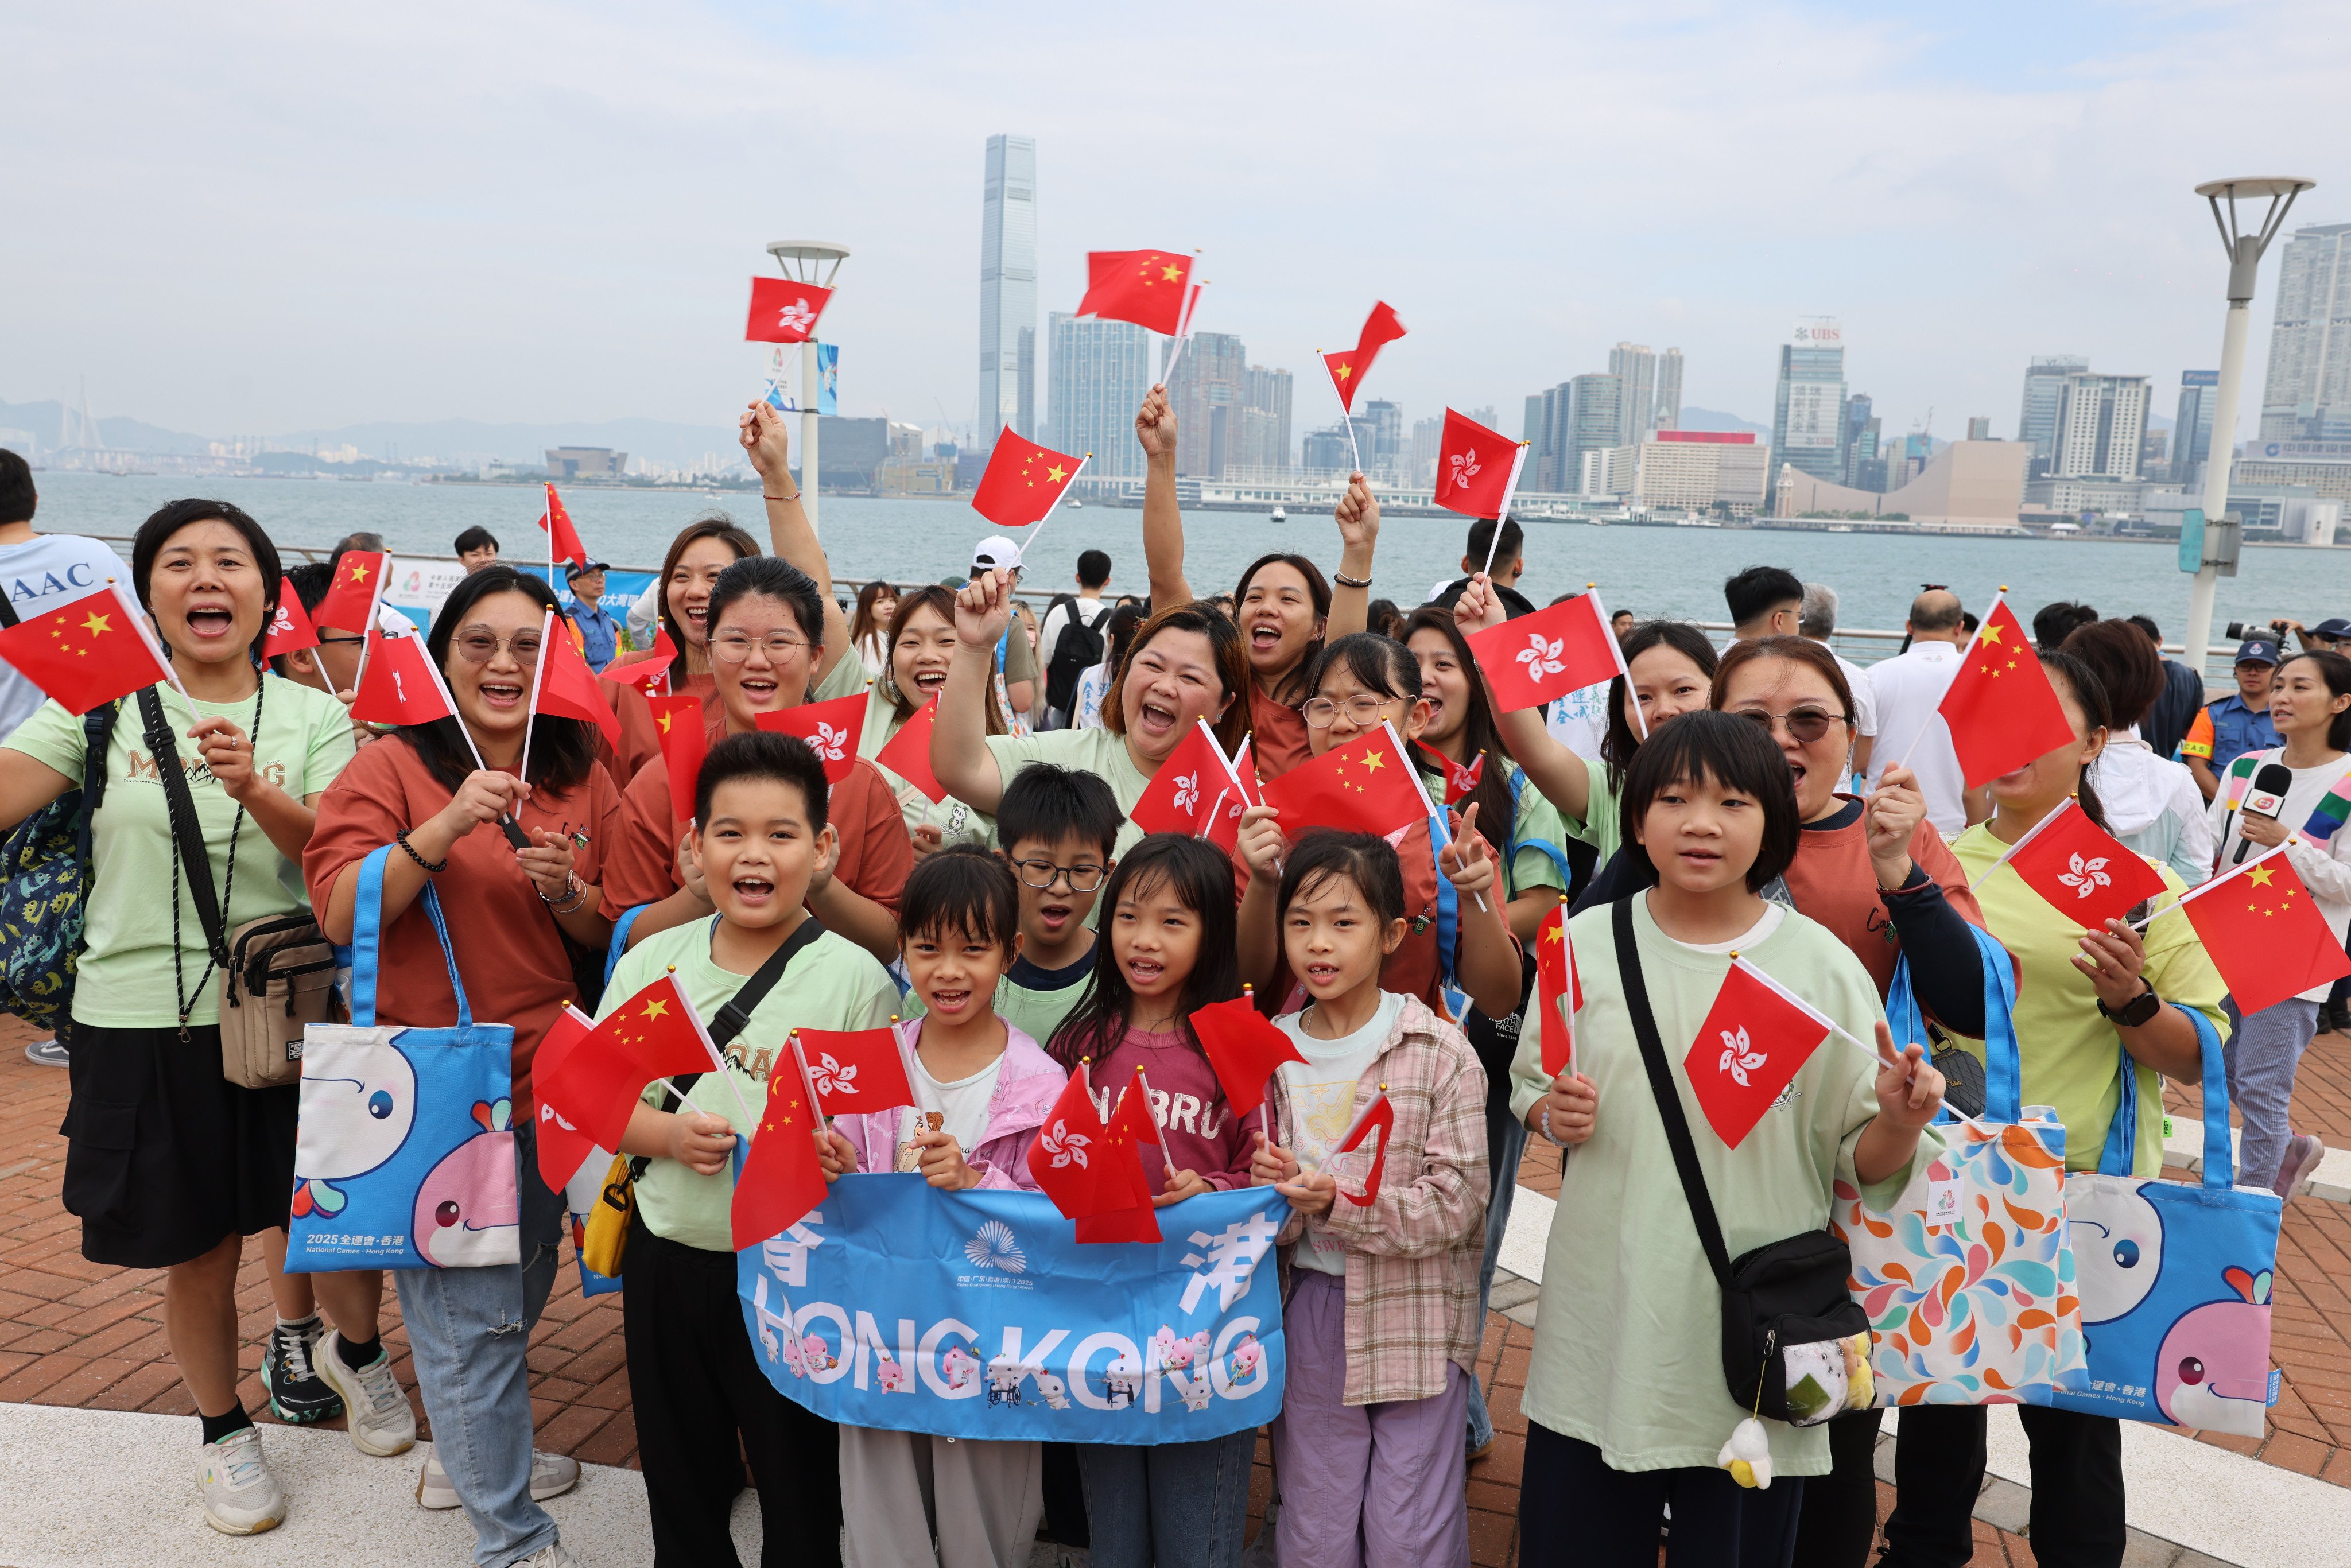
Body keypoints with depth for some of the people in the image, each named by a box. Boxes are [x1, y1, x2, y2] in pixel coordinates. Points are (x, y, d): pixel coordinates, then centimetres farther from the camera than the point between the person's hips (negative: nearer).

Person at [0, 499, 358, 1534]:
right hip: (144, 1027, 0)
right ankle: (222, 1429, 36)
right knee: (198, 1260, 11)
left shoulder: (313, 718, 1)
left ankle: (307, 1336, 43)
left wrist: (255, 792, -29)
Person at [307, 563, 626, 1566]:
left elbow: (613, 938, 8)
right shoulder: (391, 767, -7)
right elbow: (341, 915, -16)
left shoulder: (584, 782, 4)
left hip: (548, 1076, 5)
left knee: (522, 1288, 21)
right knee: (470, 1311, 2)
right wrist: (448, 825, -27)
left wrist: (568, 892, -14)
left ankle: (469, 1452, 46)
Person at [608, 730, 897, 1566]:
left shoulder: (856, 977, -11)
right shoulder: (652, 961, 0)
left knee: (801, 1478, 13)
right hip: (667, 1256, 4)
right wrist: (668, 1134, -14)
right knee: (679, 1473, 23)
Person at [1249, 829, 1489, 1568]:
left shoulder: (1440, 1053, -10)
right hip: (1309, 1315, 3)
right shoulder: (1270, 1056, 0)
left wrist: (1339, 1201, -25)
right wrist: (1272, 1191, -18)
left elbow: (1456, 1203, -15)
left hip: (1415, 1321, -3)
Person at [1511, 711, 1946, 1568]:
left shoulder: (1822, 965, -5)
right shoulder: (1586, 942, 0)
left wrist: (1899, 1123, -22)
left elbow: (1860, 1162, -1)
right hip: (1603, 1314, 2)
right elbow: (1529, 1086, 12)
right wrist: (1554, 1113, -9)